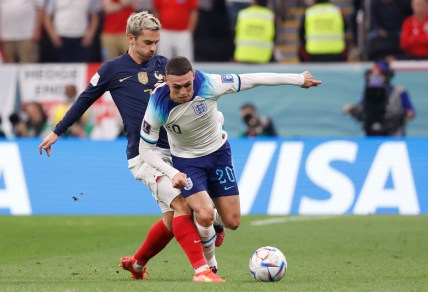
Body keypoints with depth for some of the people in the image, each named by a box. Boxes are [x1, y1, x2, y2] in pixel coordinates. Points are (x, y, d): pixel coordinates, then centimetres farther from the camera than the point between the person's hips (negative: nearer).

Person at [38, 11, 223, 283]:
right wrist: (56, 132, 16)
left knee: (173, 217, 7)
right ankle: (201, 269, -24)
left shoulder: (163, 65, 10)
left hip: (172, 151, 5)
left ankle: (136, 263, 30)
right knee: (181, 204, -22)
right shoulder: (113, 69, 0)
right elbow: (84, 100, 11)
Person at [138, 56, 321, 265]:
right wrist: (173, 174, -28)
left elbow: (254, 80, -17)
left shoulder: (208, 85, -28)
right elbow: (146, 149, -16)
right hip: (187, 161, -2)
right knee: (205, 215, -24)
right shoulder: (158, 107, -28)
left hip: (219, 153, 2)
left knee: (232, 222, 1)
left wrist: (299, 79, -10)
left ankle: (213, 221, 40)